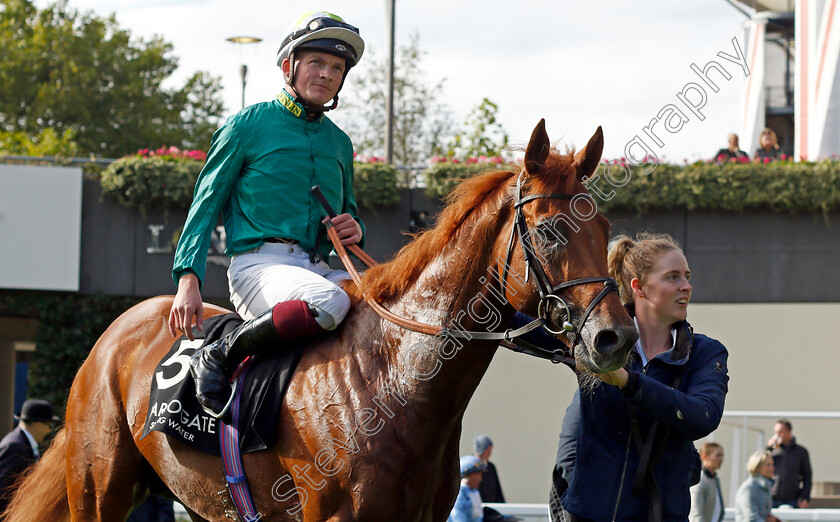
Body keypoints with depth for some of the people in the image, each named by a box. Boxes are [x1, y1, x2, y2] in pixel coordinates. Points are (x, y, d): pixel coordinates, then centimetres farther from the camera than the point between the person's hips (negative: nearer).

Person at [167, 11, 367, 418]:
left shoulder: (339, 143, 22)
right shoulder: (248, 124, 6)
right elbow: (206, 204, 5)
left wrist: (355, 231, 4)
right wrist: (188, 278, -8)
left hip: (318, 270, 6)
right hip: (259, 264, -6)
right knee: (329, 303, -38)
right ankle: (219, 358, -23)